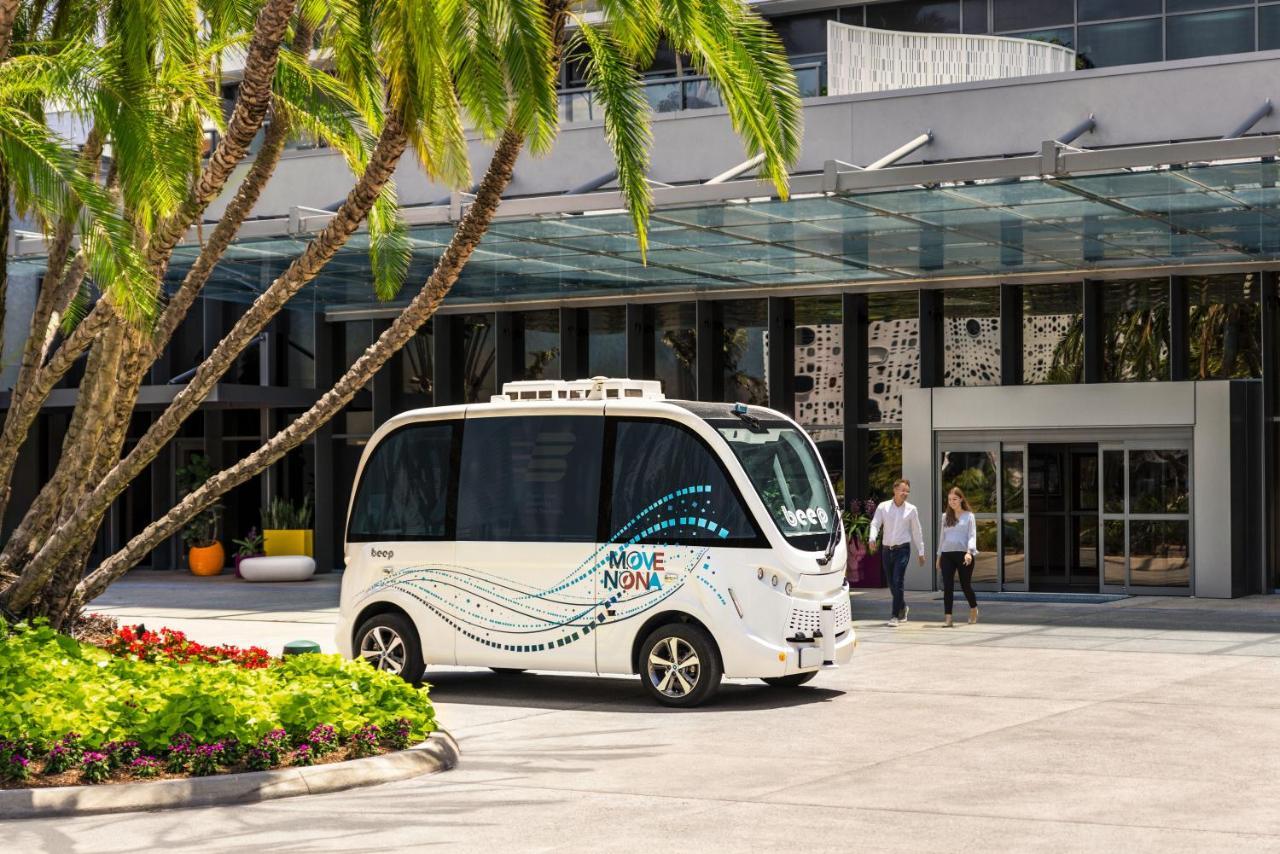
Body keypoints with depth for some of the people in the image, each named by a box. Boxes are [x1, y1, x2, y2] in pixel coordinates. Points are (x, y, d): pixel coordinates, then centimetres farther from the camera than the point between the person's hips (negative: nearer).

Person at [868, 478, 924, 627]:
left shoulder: (911, 509, 3)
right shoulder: (883, 507, 5)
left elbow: (917, 532, 8)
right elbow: (875, 523, -2)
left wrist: (921, 552, 10)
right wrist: (872, 538, -21)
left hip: (902, 549, -2)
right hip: (887, 549, 2)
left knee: (898, 582, -12)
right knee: (891, 583, 10)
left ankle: (895, 615, -9)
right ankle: (902, 607, 33)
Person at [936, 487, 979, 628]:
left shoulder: (968, 516, 3)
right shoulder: (945, 516, 15)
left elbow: (972, 535, -5)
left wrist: (969, 551, -20)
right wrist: (939, 555, 16)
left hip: (963, 554, -3)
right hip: (947, 554, 3)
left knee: (965, 584, 5)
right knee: (947, 586, -6)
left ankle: (974, 609, 31)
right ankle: (947, 617, -7)